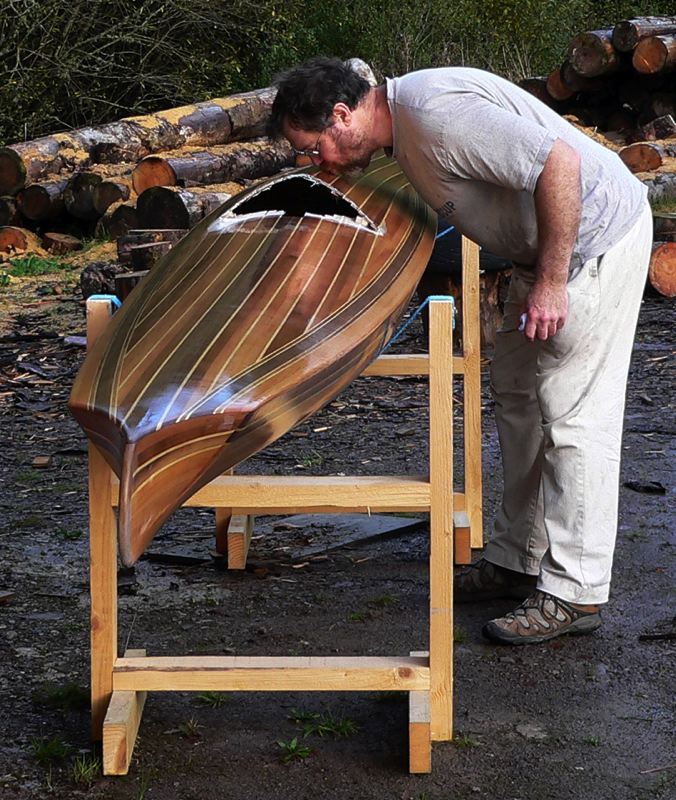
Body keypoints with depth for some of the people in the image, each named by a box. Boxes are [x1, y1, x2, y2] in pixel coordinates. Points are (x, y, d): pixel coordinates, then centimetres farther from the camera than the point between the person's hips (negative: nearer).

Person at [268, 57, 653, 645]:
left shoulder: (436, 111, -26)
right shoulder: (401, 128, 7)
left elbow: (558, 163, -31)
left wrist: (551, 283, -28)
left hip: (597, 236, -11)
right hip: (547, 249, 11)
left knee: (574, 414, -9)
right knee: (518, 396, 15)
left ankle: (575, 594, -2)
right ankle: (518, 560, 25)